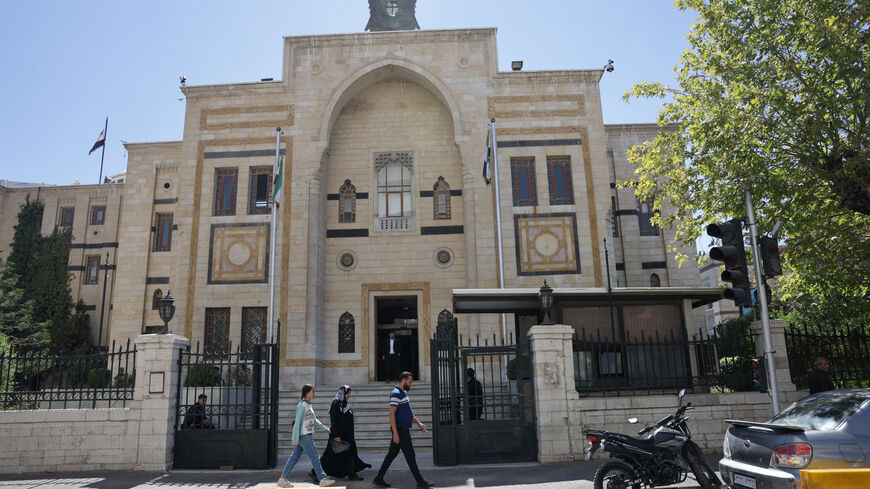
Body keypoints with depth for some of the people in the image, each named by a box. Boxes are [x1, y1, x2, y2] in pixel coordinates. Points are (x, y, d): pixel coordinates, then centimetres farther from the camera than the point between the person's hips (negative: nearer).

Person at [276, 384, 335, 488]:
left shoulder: (308, 405, 12)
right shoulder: (302, 406, -17)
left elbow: (314, 420, 22)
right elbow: (297, 423, -18)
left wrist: (324, 428, 20)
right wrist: (295, 440, -18)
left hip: (307, 435, 9)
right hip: (304, 436, -9)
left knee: (294, 457, 10)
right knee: (314, 457, -2)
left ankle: (282, 479, 14)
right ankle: (322, 479, 6)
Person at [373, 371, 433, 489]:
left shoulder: (403, 393, 18)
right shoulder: (396, 394, -14)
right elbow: (392, 414, -19)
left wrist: (419, 423, 19)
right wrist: (395, 433, -22)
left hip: (403, 430, 10)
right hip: (400, 430, -10)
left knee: (392, 454, 12)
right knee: (410, 455, -5)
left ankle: (378, 479, 17)